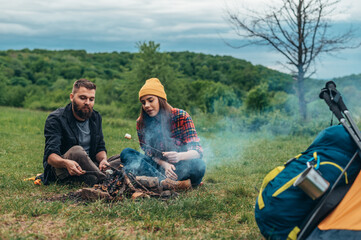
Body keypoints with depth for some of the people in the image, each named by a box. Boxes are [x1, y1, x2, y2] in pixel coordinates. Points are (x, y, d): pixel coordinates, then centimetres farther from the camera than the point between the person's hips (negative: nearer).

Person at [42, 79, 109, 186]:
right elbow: (50, 155, -24)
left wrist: (103, 159, -17)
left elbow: (100, 148, 9)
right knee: (76, 150, -37)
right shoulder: (55, 119, -13)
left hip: (87, 167, 5)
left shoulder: (96, 117, 7)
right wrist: (66, 163, -48)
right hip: (59, 169, -5)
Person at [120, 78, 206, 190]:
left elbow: (197, 151, -15)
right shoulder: (141, 123, -1)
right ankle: (167, 182, -35)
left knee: (199, 165, -34)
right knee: (126, 153, -19)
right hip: (157, 166, 3)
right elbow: (150, 153, 0)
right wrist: (164, 164, -22)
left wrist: (179, 156, -37)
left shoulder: (181, 116, -10)